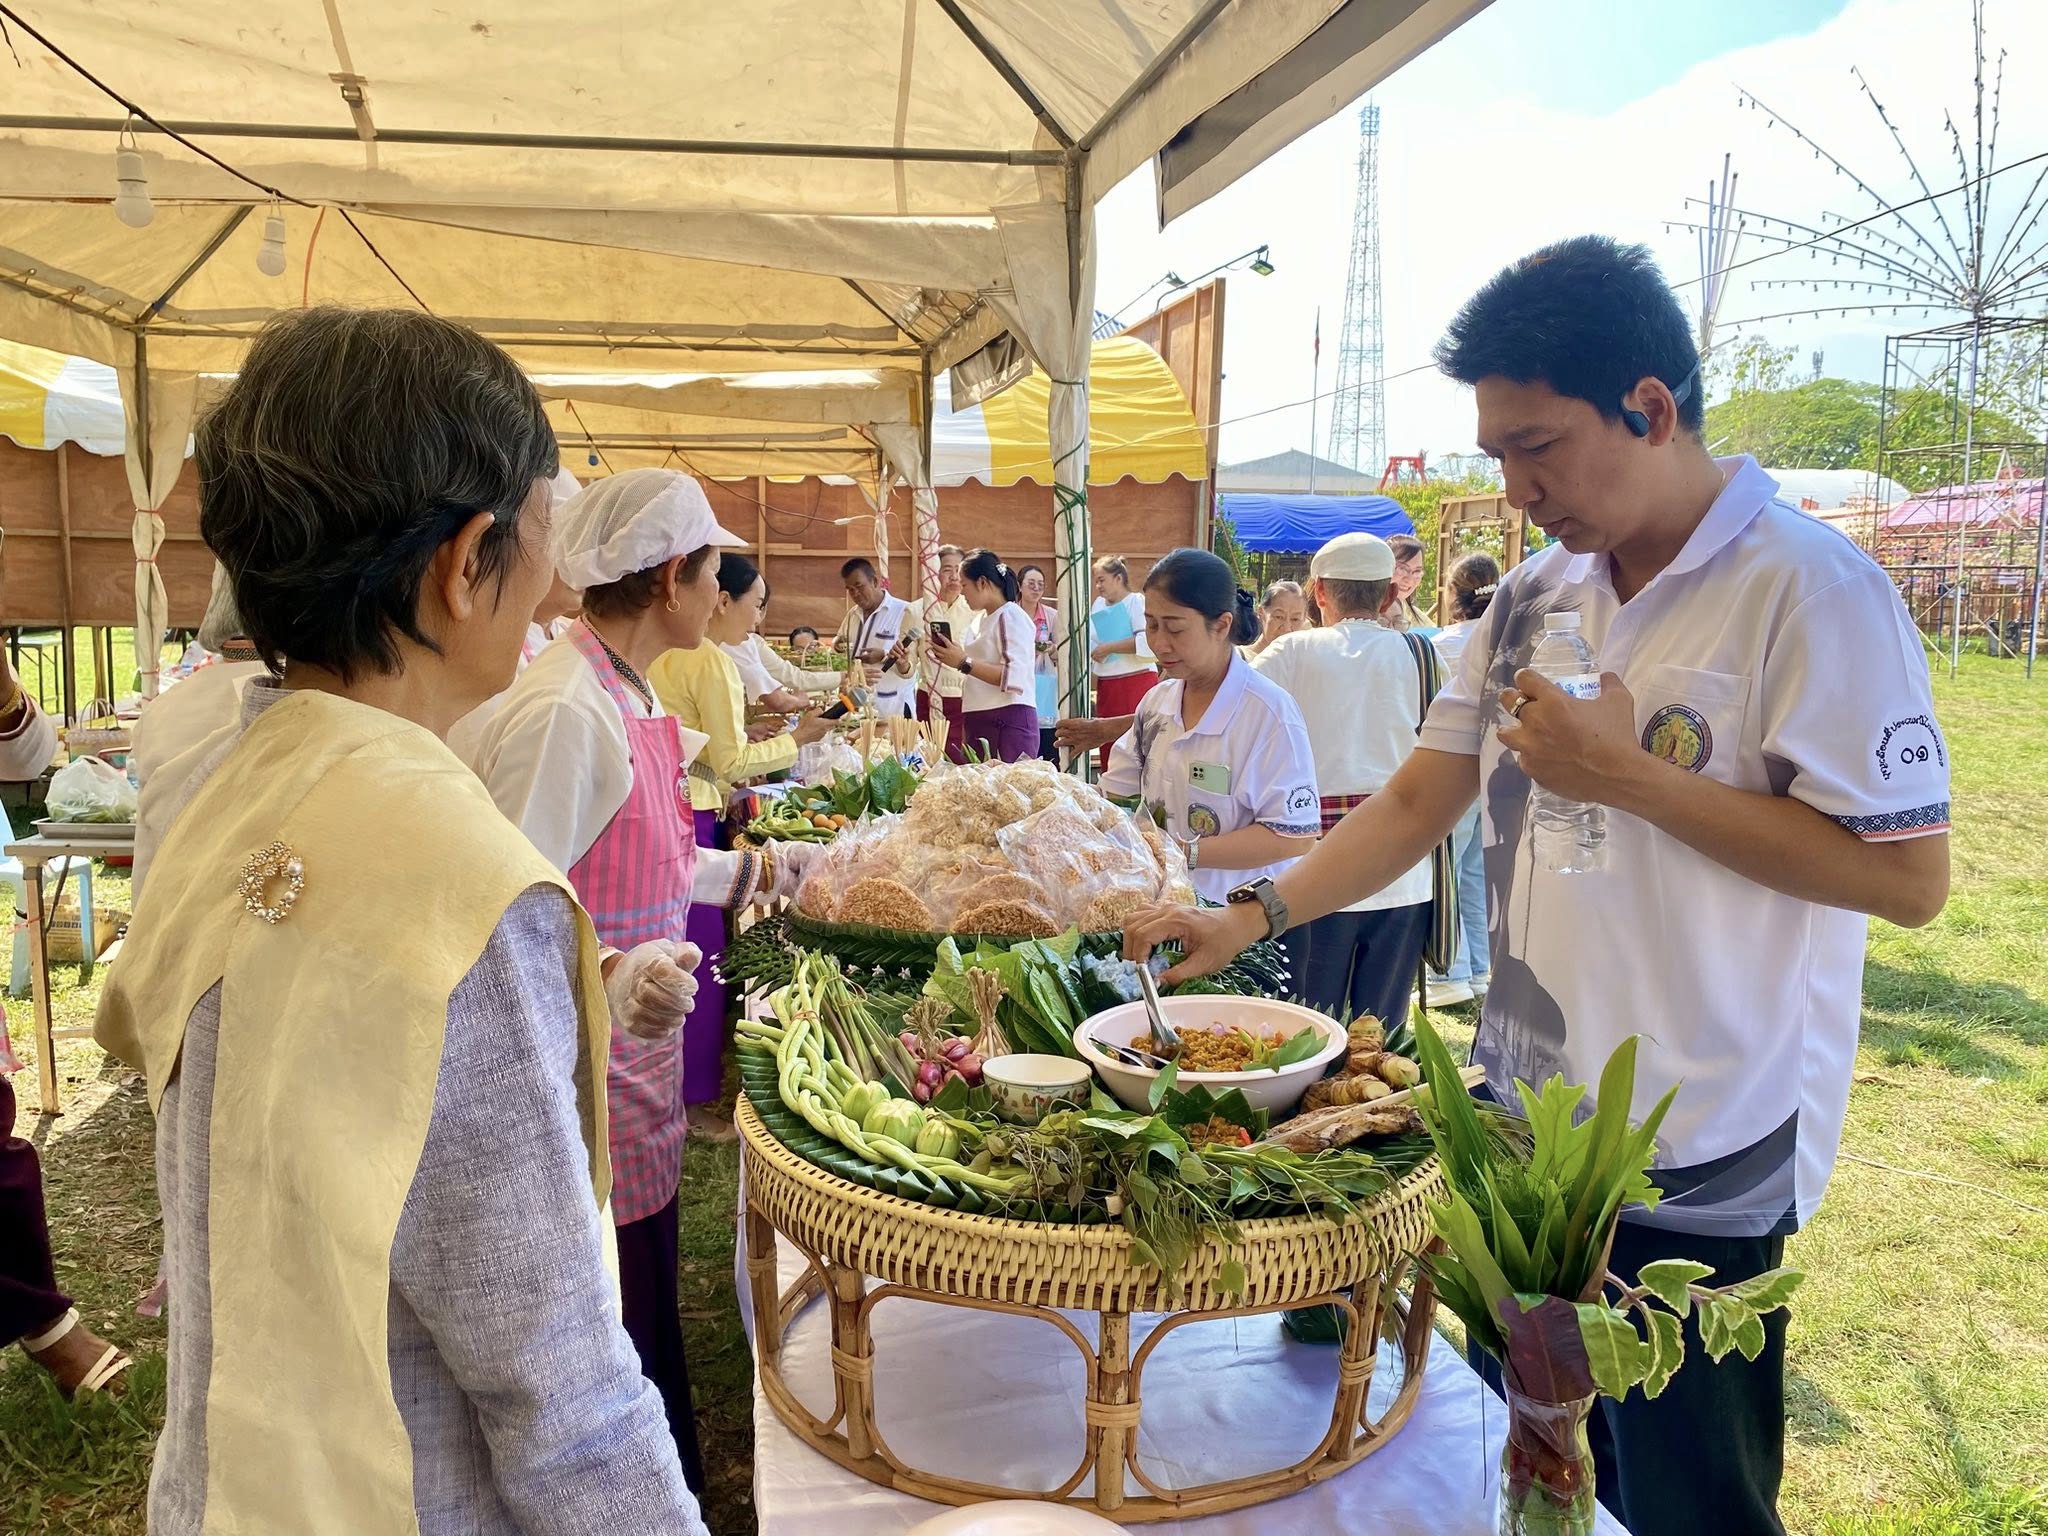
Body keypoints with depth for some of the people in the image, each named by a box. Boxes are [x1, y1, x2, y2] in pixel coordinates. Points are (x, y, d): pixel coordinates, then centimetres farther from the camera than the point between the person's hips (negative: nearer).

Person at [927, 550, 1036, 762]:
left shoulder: (1010, 616, -8)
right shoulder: (982, 618, 18)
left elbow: (1014, 677, -19)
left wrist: (964, 663, -18)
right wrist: (951, 655, 12)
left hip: (1008, 721, -8)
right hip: (979, 721, 8)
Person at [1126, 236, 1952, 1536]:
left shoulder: (1812, 593, -16)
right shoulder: (1533, 601, 5)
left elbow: (1909, 876, -19)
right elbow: (1419, 803, 7)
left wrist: (1624, 773, -23)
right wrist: (1251, 918, -4)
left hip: (1696, 1173, -6)